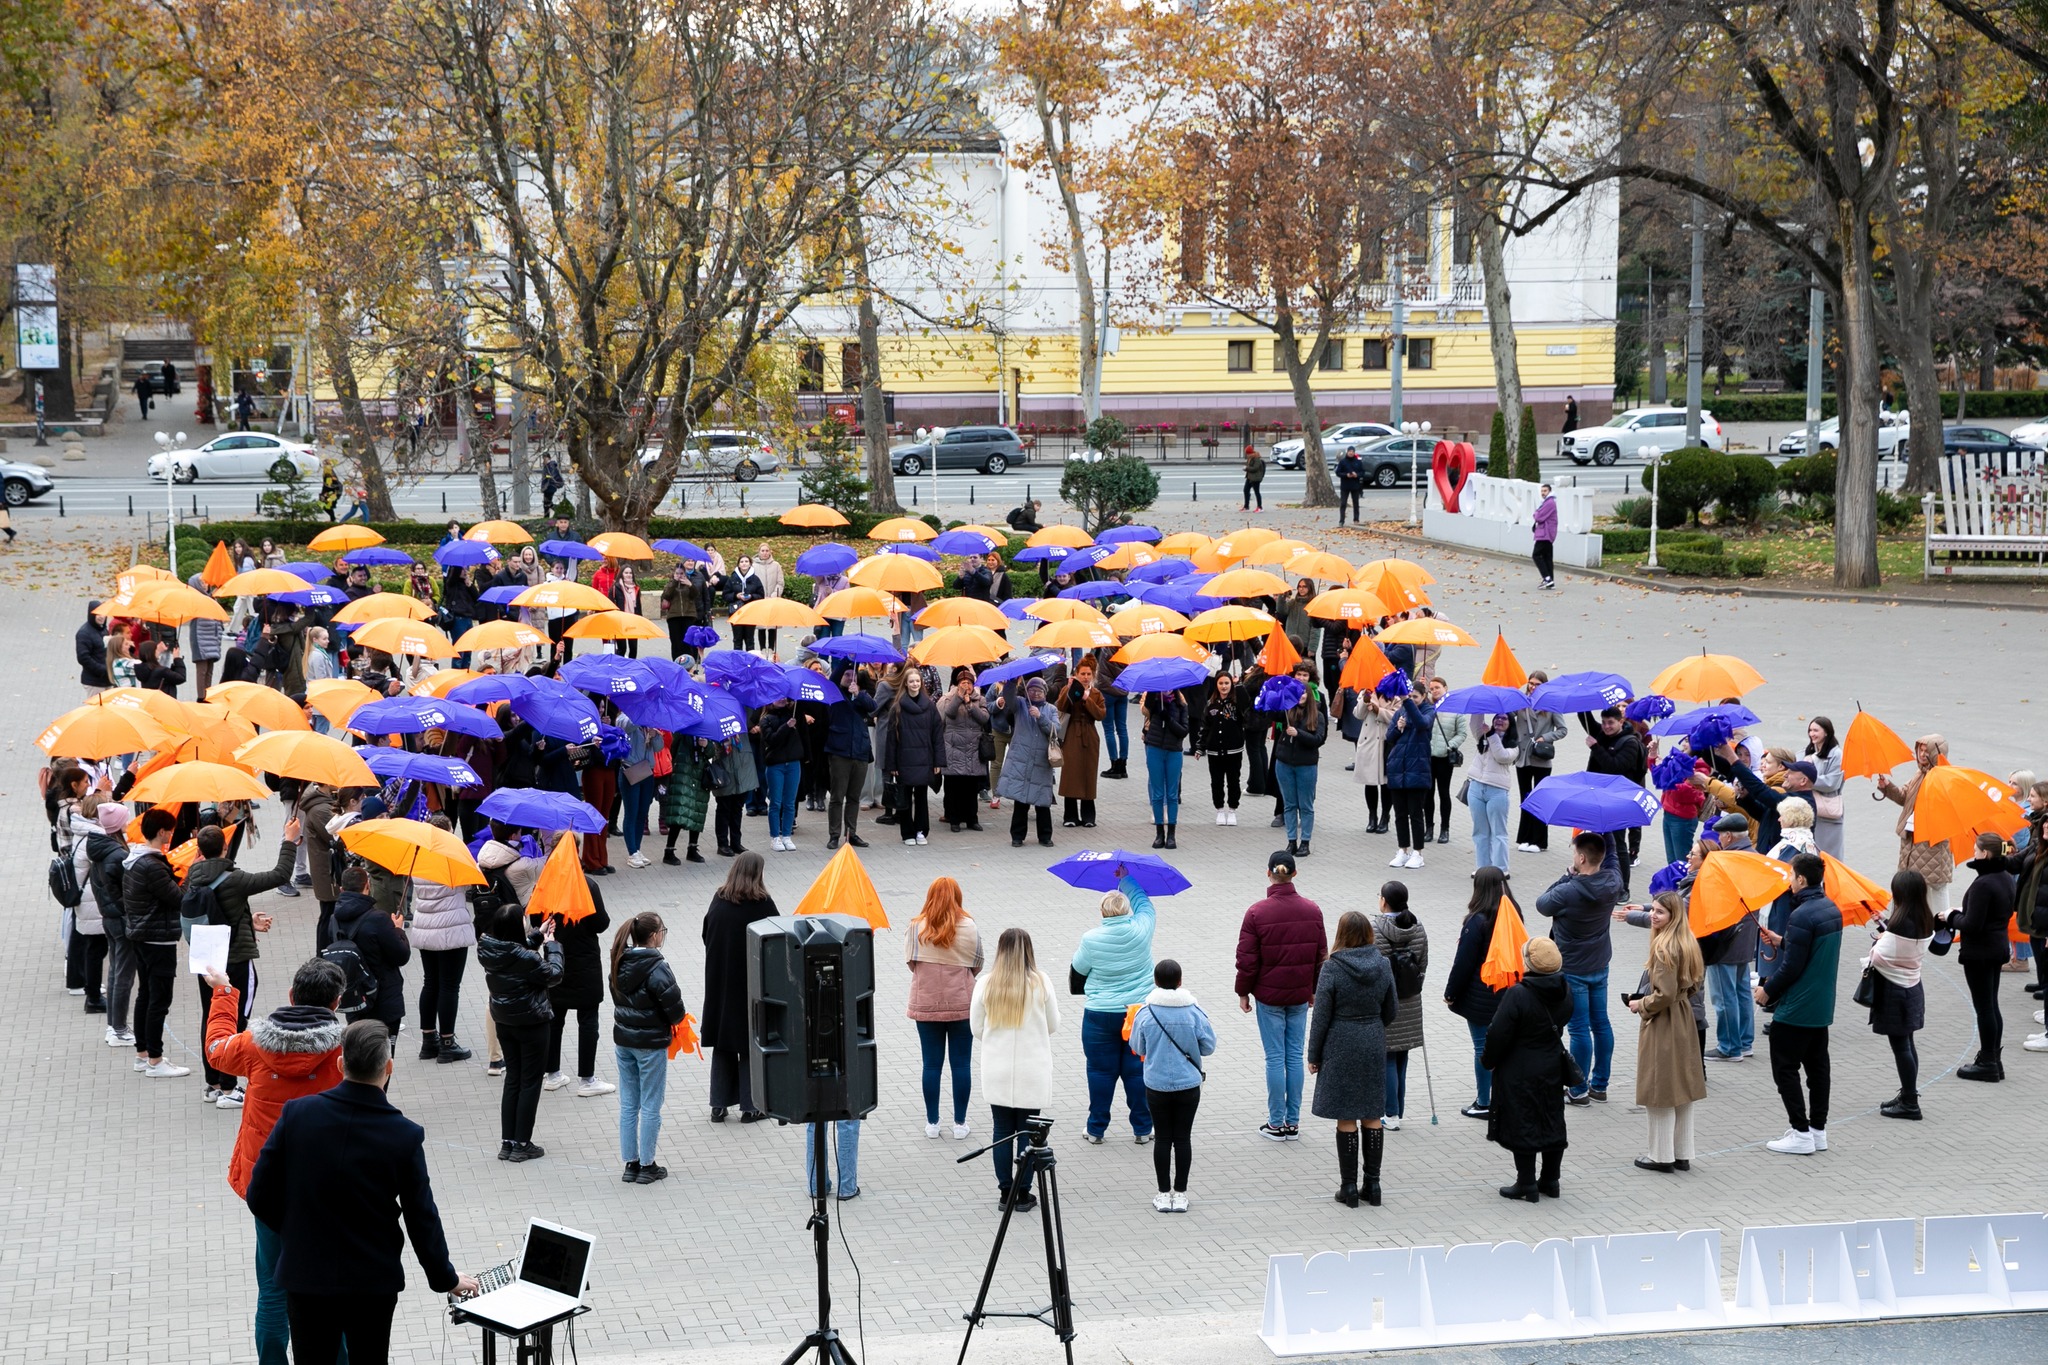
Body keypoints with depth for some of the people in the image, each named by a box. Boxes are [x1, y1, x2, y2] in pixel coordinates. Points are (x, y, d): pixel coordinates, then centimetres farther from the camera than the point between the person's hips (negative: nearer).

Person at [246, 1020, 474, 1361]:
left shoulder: (297, 1114, -11)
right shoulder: (405, 1136, -14)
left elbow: (260, 1196, -6)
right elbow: (421, 1218, -6)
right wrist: (446, 1279, 9)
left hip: (306, 1275, 1)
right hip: (373, 1282, -1)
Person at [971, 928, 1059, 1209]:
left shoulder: (985, 983, -7)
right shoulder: (1040, 983, -10)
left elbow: (976, 1028, 1)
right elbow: (1053, 1025, 1)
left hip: (997, 1072, 1)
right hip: (1032, 1072, -1)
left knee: (1001, 1130, 10)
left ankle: (1005, 1192, 14)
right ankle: (1023, 1194, 10)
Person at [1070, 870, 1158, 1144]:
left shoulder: (1092, 939, -13)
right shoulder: (1141, 929, -9)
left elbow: (1078, 968, 2)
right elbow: (1144, 902, 11)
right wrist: (1126, 879, 26)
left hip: (1100, 1015, -1)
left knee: (1101, 1070, 8)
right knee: (1138, 1070, 9)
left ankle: (1096, 1129, 15)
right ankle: (1142, 1128, 16)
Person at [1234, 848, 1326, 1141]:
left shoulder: (1257, 913, -13)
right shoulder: (1312, 910, -1)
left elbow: (1247, 959, -9)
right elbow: (1321, 955, 7)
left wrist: (1243, 992, 3)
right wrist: (1314, 989, 18)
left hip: (1268, 995, -3)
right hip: (1300, 995, 3)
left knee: (1275, 1058, 2)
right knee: (1295, 1056, 9)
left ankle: (1276, 1123, 5)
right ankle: (1293, 1122, 12)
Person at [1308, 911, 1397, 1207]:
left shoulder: (1332, 969, -14)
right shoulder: (1382, 966, -1)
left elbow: (1321, 1016, -11)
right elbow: (1391, 1011, 8)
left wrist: (1313, 1055, -1)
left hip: (1341, 1047, -4)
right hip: (1374, 1047, 4)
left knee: (1346, 1119, 2)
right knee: (1372, 1116, 10)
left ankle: (1349, 1187, 5)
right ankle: (1372, 1185, 13)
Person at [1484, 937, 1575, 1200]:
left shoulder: (1518, 995, -24)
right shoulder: (1564, 992, -4)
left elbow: (1498, 1034, -20)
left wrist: (1488, 1060, -4)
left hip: (1520, 1072, -6)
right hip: (1553, 1068, 6)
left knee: (1522, 1126, 3)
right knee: (1552, 1123, 15)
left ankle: (1526, 1184, 8)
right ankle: (1550, 1180, 25)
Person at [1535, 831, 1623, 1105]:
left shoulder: (1568, 892, -27)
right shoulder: (1612, 882, -9)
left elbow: (1542, 904, -7)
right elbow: (1612, 853, 13)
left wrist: (1568, 877, -2)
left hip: (1573, 970, -6)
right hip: (1600, 966, 6)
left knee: (1580, 1029, 0)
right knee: (1601, 1023, 13)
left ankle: (1579, 1090, 9)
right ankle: (1600, 1085, 22)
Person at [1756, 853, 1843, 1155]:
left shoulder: (1802, 916, -23)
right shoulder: (1832, 910, 6)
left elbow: (1792, 967, -21)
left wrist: (1767, 990, -7)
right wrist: (1783, 942, 20)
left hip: (1795, 1009, -9)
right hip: (1822, 1006, 9)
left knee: (1785, 1068, -1)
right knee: (1817, 1066, 15)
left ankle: (1801, 1133, -2)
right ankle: (1818, 1129, 20)